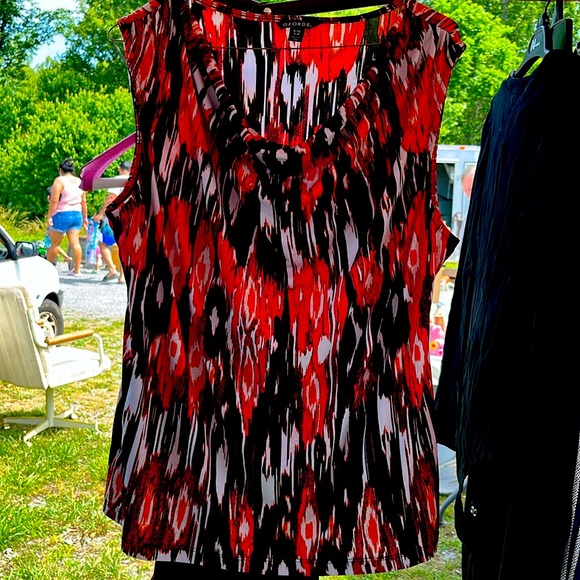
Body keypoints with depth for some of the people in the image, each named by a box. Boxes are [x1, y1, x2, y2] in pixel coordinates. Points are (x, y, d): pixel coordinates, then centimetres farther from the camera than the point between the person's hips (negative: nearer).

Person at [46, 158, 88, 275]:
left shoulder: (60, 180, -8)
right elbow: (84, 202, 13)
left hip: (62, 214, -5)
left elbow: (54, 200, -14)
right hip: (77, 214, 5)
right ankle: (77, 269, 2)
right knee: (75, 242, 3)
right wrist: (85, 217, 20)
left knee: (54, 243, 5)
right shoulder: (79, 181, 10)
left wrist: (49, 216, -11)